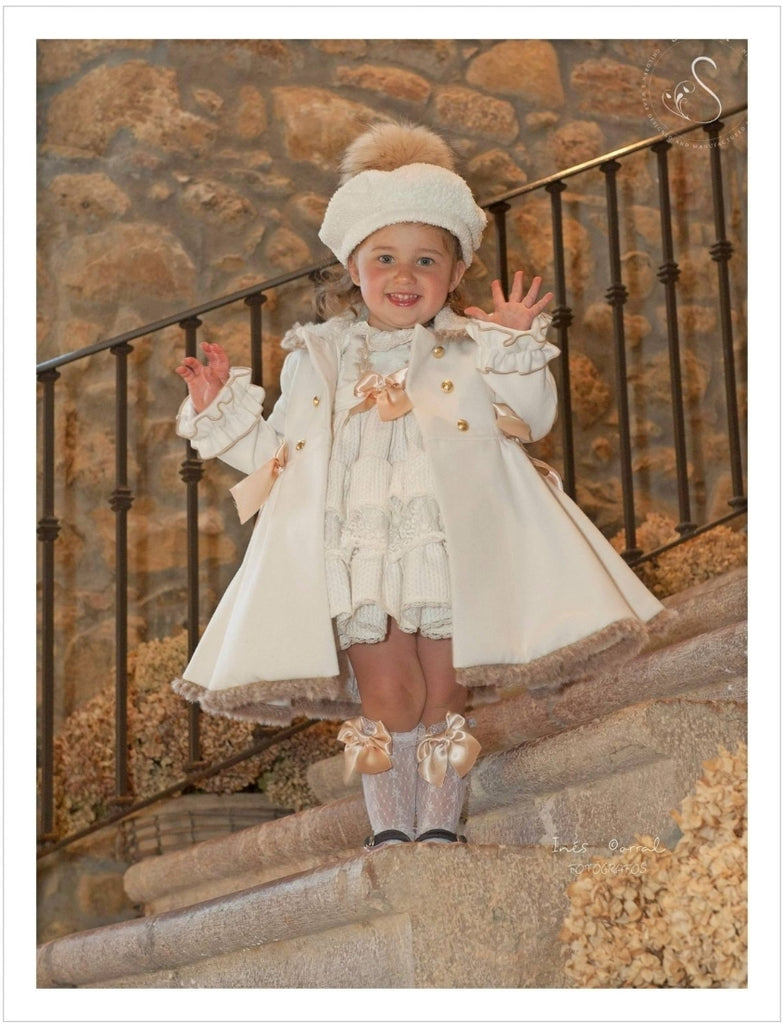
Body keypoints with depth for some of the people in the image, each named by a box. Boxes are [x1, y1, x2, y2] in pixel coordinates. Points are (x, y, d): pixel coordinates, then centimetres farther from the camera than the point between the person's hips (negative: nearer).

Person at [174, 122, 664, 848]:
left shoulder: (470, 352, 7)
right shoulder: (319, 358, 11)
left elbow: (532, 421, -2)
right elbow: (278, 451, 15)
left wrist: (516, 346, -11)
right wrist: (222, 411, 7)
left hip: (451, 553, 0)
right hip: (359, 559, 0)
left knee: (444, 696, 2)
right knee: (386, 694, -6)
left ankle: (440, 826, 14)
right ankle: (389, 829, 6)